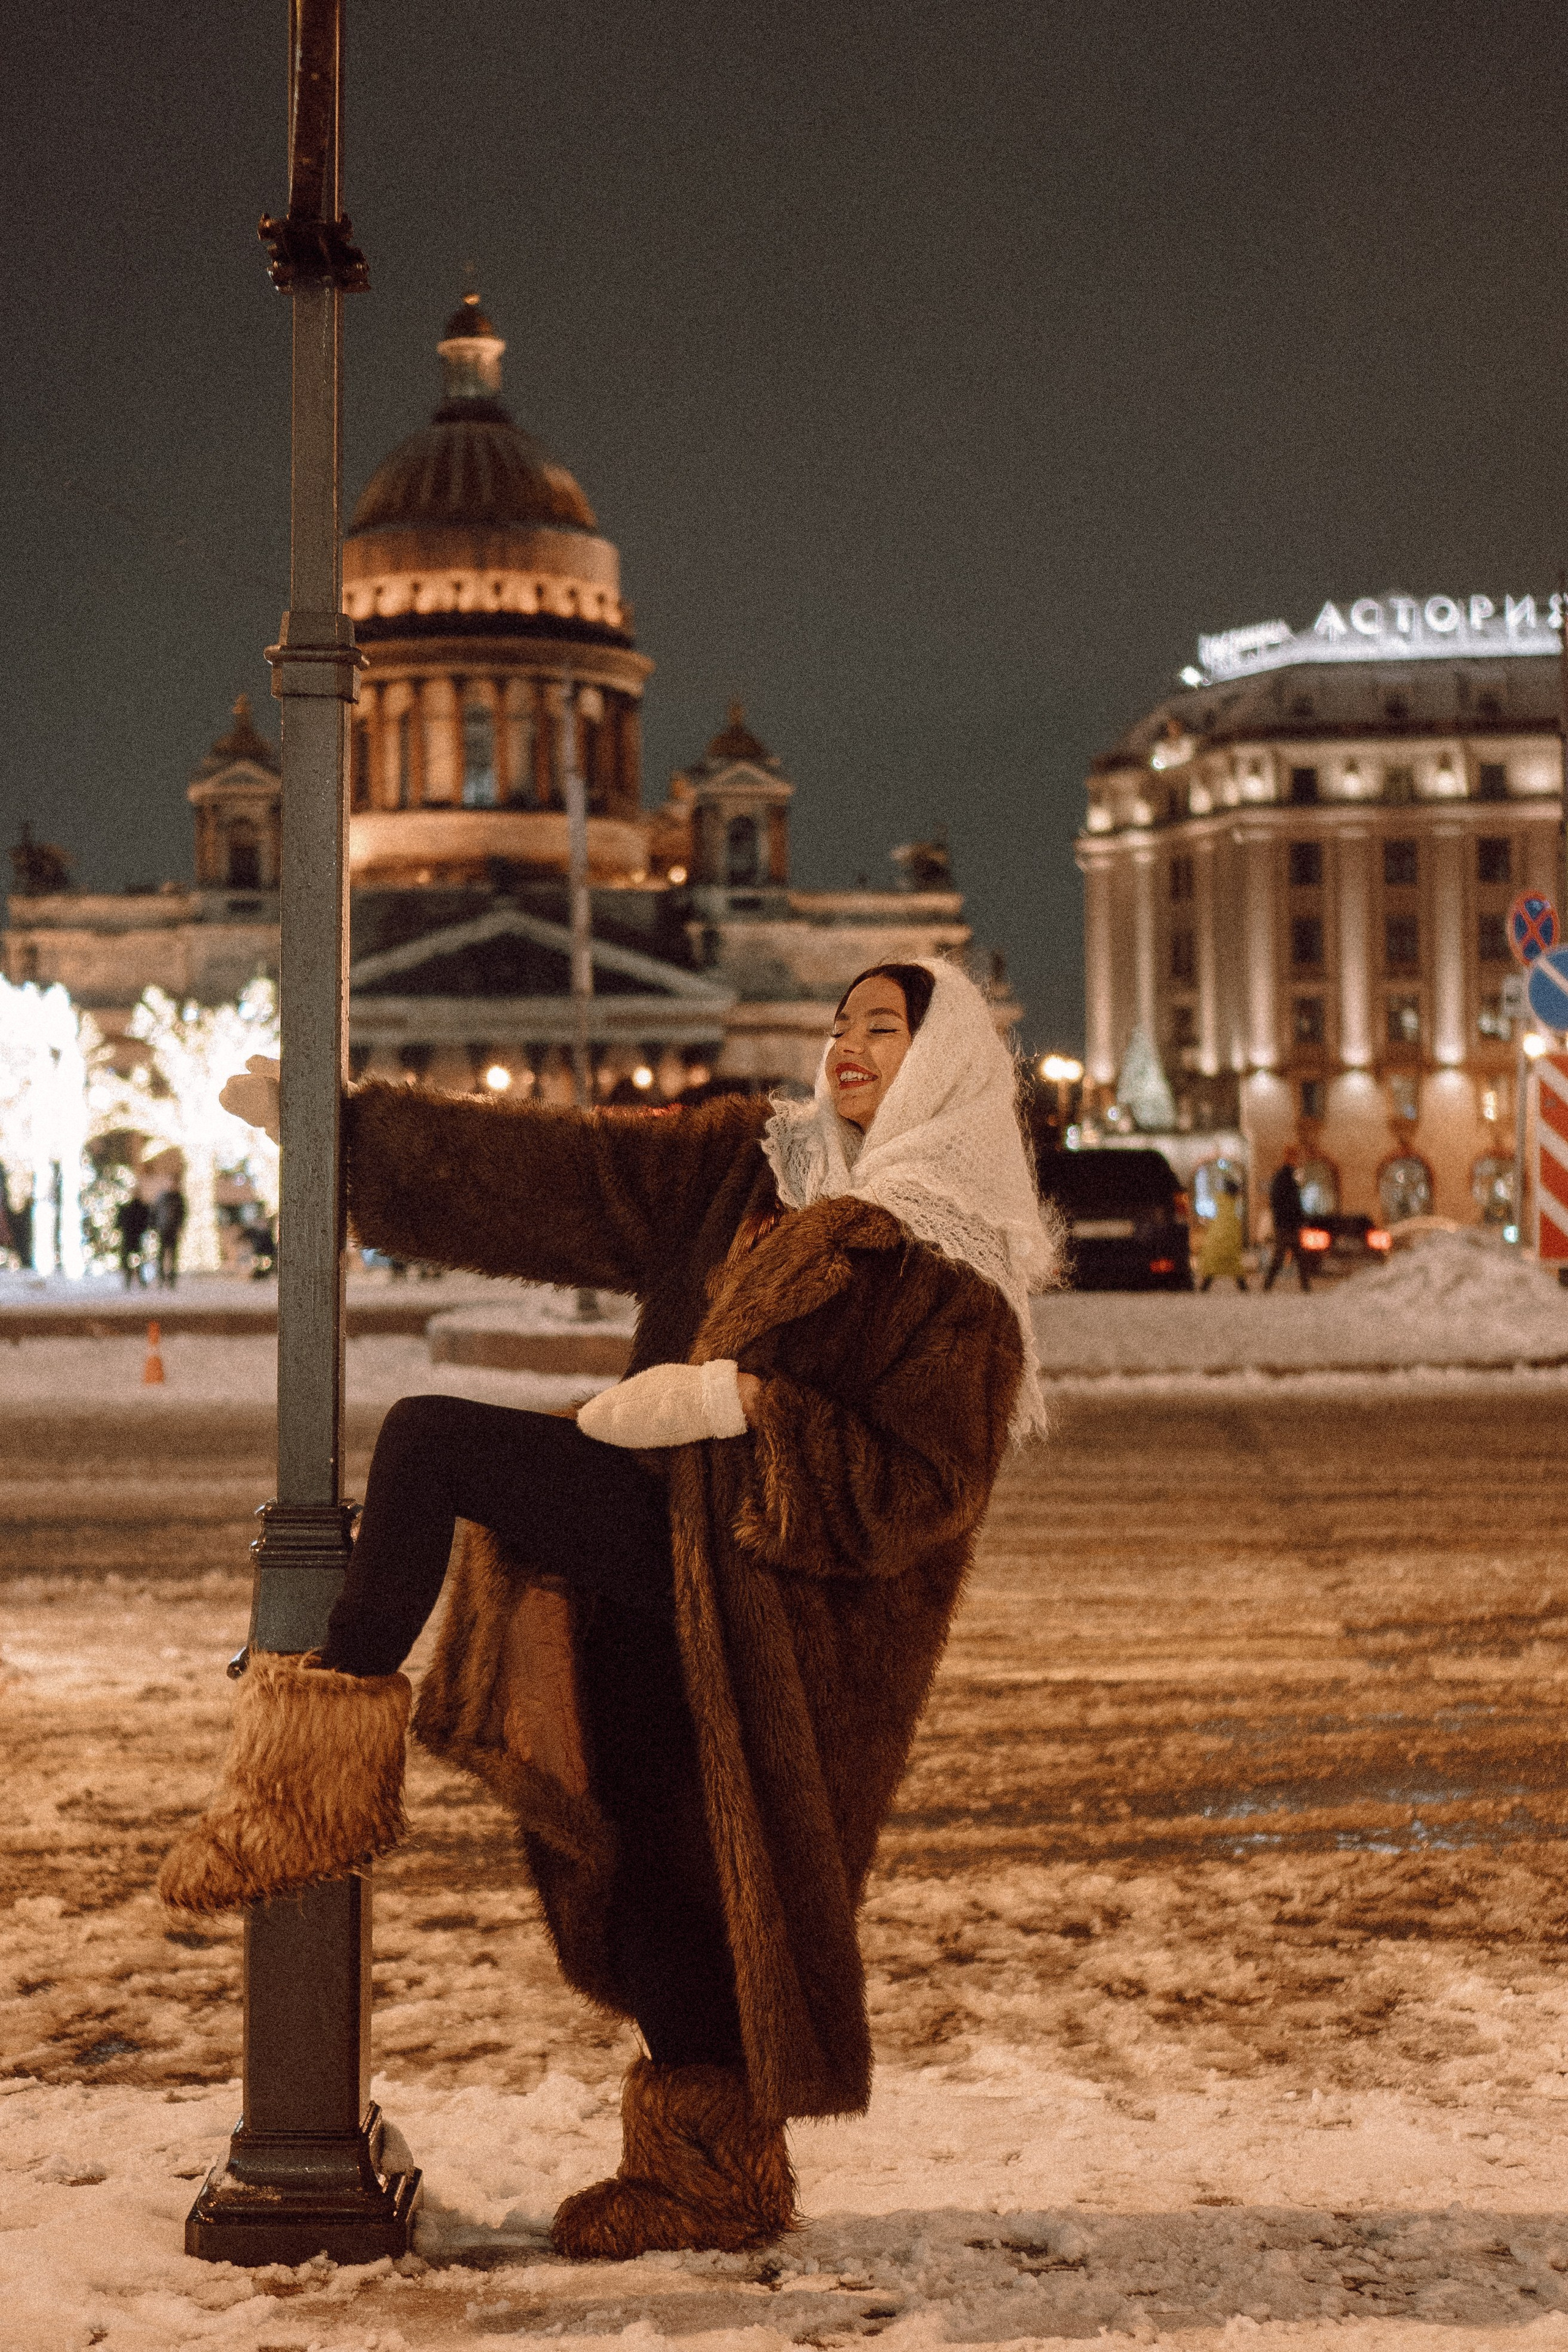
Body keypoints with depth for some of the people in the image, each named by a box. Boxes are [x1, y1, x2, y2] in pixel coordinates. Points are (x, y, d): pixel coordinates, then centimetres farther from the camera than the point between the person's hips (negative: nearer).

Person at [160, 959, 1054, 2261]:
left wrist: (747, 1403, -20)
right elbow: (550, 1164, 10)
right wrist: (340, 1120, 5)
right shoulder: (749, 1165, 14)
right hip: (662, 1530, 7)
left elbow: (926, 1488, -10)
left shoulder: (963, 1276, -3)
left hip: (780, 1593, -7)